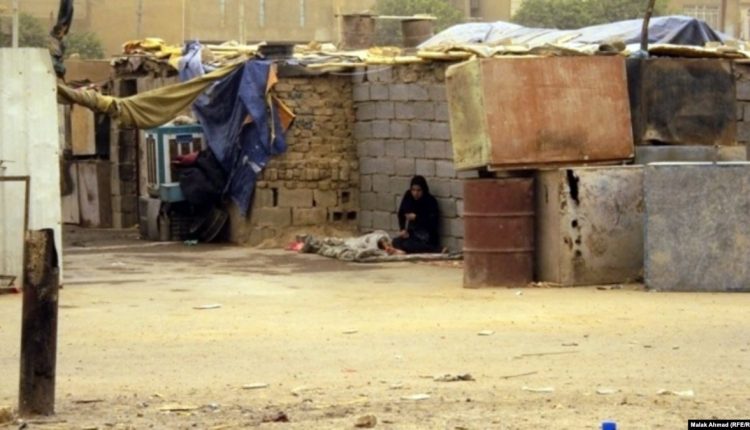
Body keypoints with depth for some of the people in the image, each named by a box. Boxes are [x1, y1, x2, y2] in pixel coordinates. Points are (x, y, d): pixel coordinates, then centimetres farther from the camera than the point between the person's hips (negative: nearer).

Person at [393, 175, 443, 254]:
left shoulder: (431, 201, -12)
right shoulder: (408, 198, 3)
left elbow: (433, 222, -18)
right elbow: (401, 214, 12)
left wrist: (416, 218, -26)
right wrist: (403, 229, -5)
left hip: (426, 237, -6)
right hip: (412, 234, 6)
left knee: (406, 245, -31)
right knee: (396, 242, -21)